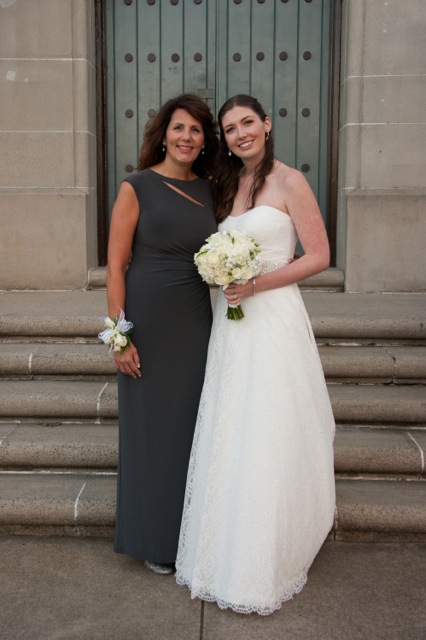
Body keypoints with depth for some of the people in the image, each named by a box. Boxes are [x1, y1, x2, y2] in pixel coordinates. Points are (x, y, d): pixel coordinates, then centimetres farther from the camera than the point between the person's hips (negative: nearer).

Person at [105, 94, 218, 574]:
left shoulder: (208, 190, 8)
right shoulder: (137, 187, -6)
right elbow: (115, 265, -9)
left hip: (196, 322, 5)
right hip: (149, 322, -4)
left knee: (193, 425, 12)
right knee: (151, 427, 7)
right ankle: (154, 541, 25)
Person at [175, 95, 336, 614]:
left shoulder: (288, 182, -5)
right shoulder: (226, 185, 15)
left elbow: (318, 257, -8)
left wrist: (257, 284, -16)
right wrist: (220, 277, 1)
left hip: (273, 320, -6)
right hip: (229, 323, 7)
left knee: (267, 442, 0)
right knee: (228, 440, 11)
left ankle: (263, 570, 16)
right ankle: (227, 554, 28)